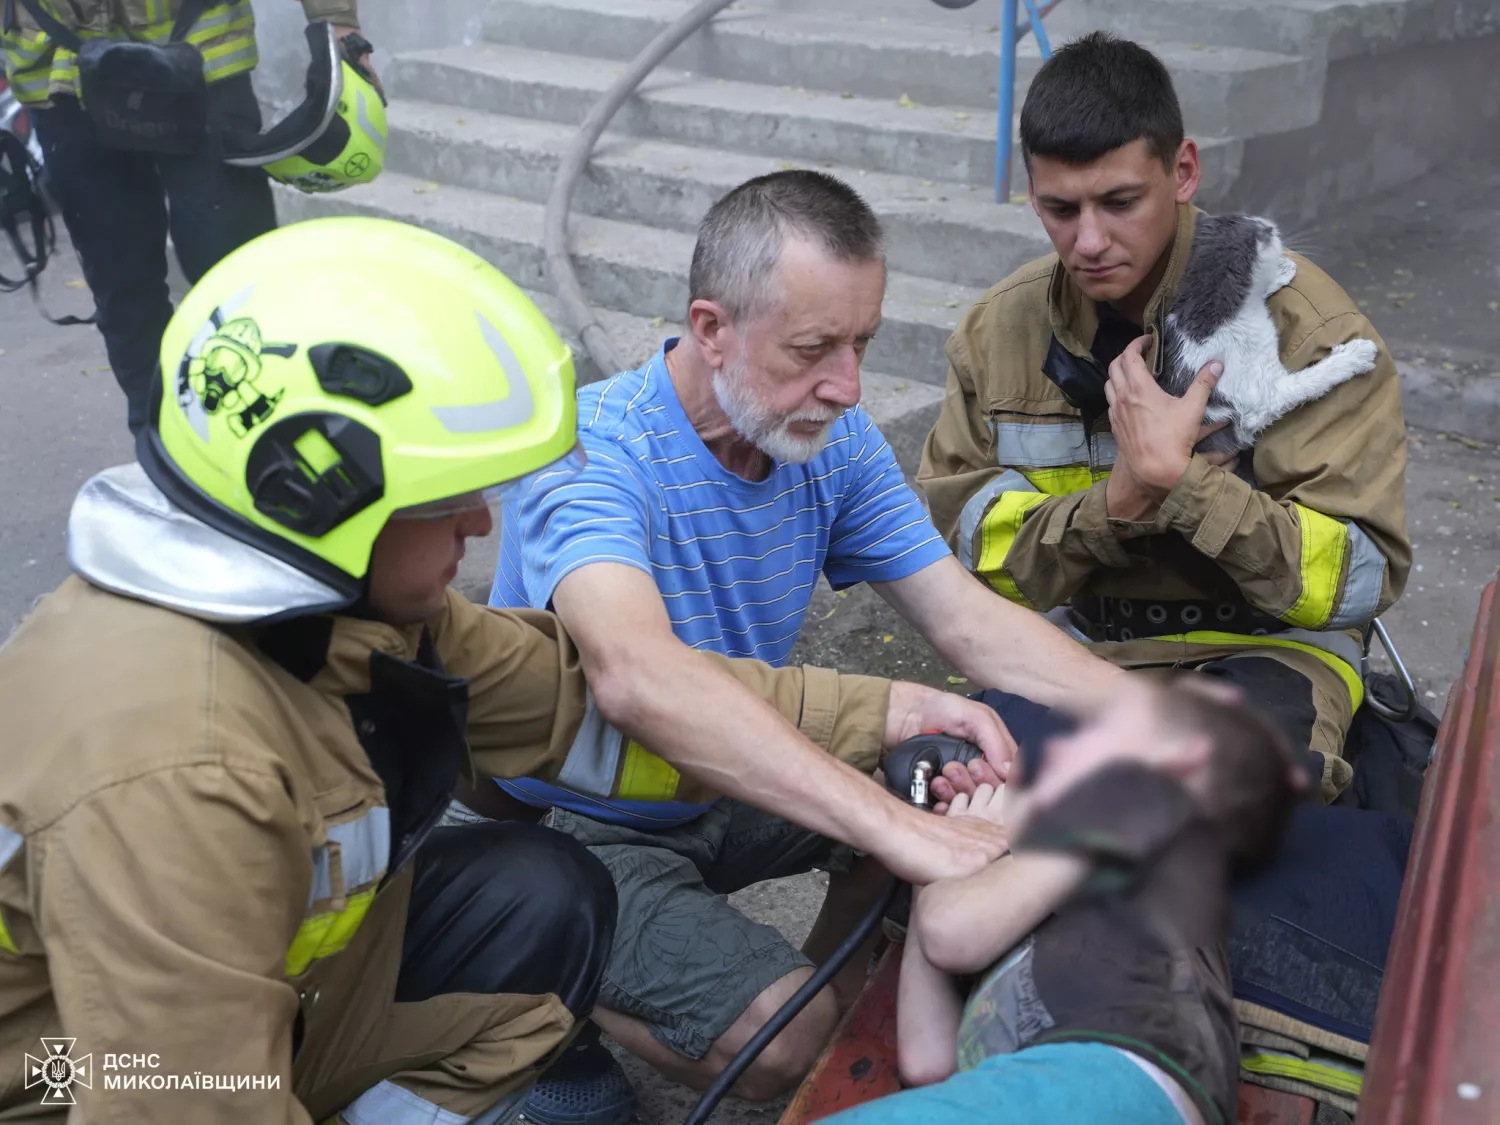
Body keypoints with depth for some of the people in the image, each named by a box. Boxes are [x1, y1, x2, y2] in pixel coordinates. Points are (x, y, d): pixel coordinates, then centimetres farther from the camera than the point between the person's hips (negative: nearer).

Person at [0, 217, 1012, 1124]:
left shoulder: (332, 588, -10)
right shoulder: (173, 774, -35)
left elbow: (578, 690, -5)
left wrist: (877, 713, -6)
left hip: (284, 1003, 7)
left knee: (547, 894, -4)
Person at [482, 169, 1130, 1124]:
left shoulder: (835, 439, -7)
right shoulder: (595, 448, -29)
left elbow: (971, 623, -8)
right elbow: (634, 669, -46)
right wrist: (894, 828, -52)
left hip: (732, 784, 7)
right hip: (582, 825, -6)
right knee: (778, 1041, -24)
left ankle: (840, 981, 15)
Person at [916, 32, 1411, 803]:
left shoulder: (1306, 325, -9)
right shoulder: (998, 328, 0)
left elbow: (1362, 579, -12)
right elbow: (969, 553, -3)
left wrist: (1180, 480, -25)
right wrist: (1120, 499, -21)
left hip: (1260, 649, -2)